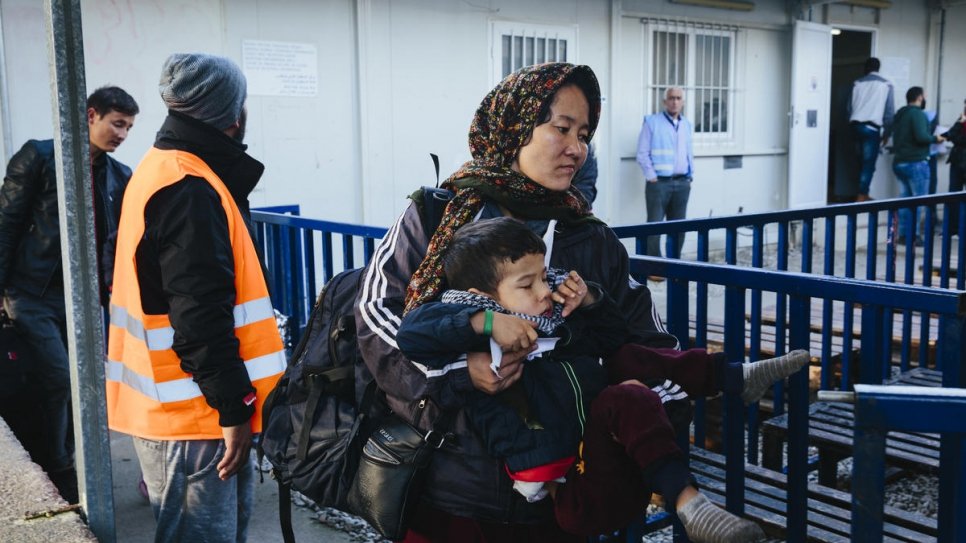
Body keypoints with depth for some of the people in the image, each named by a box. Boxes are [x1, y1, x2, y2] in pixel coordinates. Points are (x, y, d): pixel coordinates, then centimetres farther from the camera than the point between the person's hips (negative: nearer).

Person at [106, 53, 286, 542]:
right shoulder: (190, 191, -21)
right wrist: (235, 406, -21)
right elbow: (201, 314, -25)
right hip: (191, 410, -10)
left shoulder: (162, 169, 13)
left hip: (170, 404, 10)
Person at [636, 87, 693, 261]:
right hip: (659, 183, -5)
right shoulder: (652, 122, -2)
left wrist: (690, 176, 12)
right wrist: (652, 177, -11)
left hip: (682, 183, 5)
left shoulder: (687, 125, 15)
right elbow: (642, 154, -5)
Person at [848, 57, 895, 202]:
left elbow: (850, 107, 13)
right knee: (868, 164, -2)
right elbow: (889, 111, 2)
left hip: (855, 125, 4)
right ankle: (861, 197, -6)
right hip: (872, 128, -4)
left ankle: (863, 195, 18)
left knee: (861, 162, 13)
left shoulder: (857, 83, 13)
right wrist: (887, 133, 9)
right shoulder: (886, 84, 5)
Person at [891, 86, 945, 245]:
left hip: (899, 162, 8)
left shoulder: (900, 114, 14)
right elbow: (921, 136, -23)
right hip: (916, 162, -8)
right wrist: (935, 139, -7)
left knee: (905, 199, 10)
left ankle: (903, 234, 10)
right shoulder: (917, 114, -12)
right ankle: (915, 235, -3)